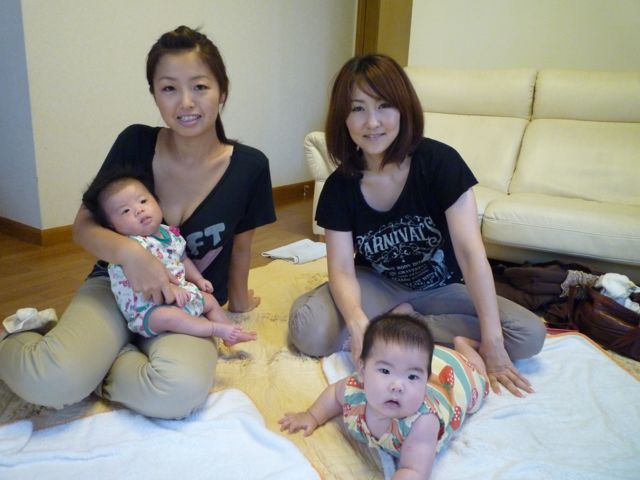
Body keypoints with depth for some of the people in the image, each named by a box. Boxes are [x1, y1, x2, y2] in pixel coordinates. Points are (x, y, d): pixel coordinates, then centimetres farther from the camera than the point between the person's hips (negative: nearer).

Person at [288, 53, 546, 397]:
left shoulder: (439, 162, -19)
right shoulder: (340, 186, -13)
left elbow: (470, 250, -25)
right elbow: (342, 270, -17)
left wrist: (492, 342, -29)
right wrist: (356, 320, -40)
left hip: (441, 289, 1)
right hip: (377, 287, 0)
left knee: (530, 335, -21)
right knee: (308, 329, -29)